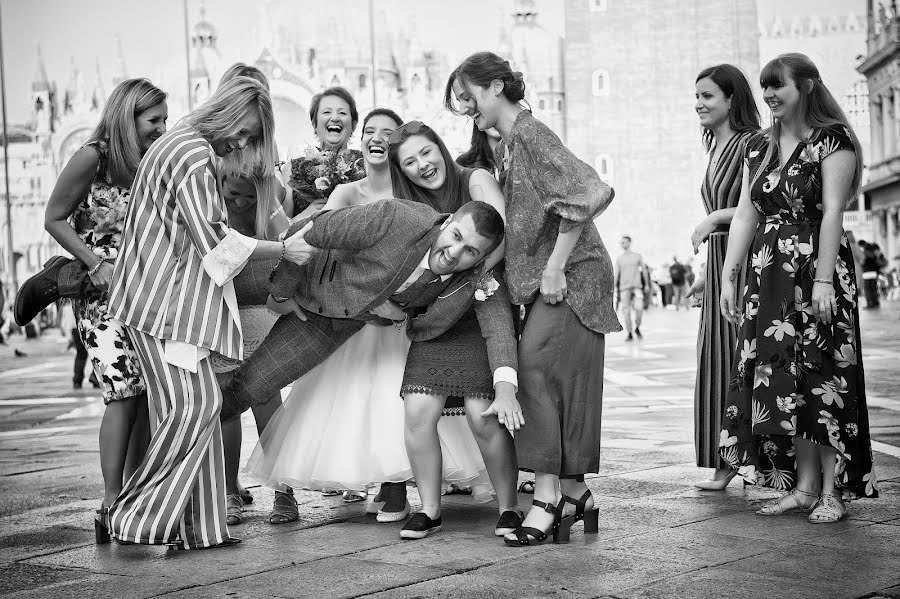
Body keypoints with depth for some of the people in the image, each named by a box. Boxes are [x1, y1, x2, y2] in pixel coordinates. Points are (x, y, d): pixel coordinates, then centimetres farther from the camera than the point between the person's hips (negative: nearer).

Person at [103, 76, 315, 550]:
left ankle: (197, 527, 7)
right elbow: (212, 240, -16)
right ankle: (135, 516, -6)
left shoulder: (185, 147, 21)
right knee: (193, 404, -12)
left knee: (197, 406, 6)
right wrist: (283, 250, -9)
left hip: (170, 295, 10)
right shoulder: (193, 153, -11)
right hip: (164, 297, -10)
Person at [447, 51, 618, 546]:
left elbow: (589, 194, -23)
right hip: (541, 278, 9)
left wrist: (555, 267, -20)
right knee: (562, 382, 8)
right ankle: (575, 494, 14)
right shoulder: (506, 144, 16)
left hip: (572, 274, -9)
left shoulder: (529, 134, -12)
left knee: (536, 366, -14)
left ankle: (548, 494, -12)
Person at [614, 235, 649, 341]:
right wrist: (616, 290, 4)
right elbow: (616, 274, 10)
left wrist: (647, 285, 9)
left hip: (637, 287, -1)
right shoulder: (619, 259, 10)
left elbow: (644, 270, 13)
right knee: (626, 312, -4)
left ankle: (637, 328, 11)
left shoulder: (638, 256, 8)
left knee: (639, 309, -13)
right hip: (624, 288, 1)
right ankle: (629, 334, 4)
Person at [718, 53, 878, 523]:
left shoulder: (832, 140, -4)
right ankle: (803, 486, 11)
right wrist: (728, 277, 5)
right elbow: (744, 215, 11)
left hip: (817, 270, -6)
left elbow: (832, 212, -12)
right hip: (769, 274, 6)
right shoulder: (758, 147, 14)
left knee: (822, 378, -4)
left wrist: (823, 280, -19)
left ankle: (832, 492, 1)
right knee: (784, 383, 4)